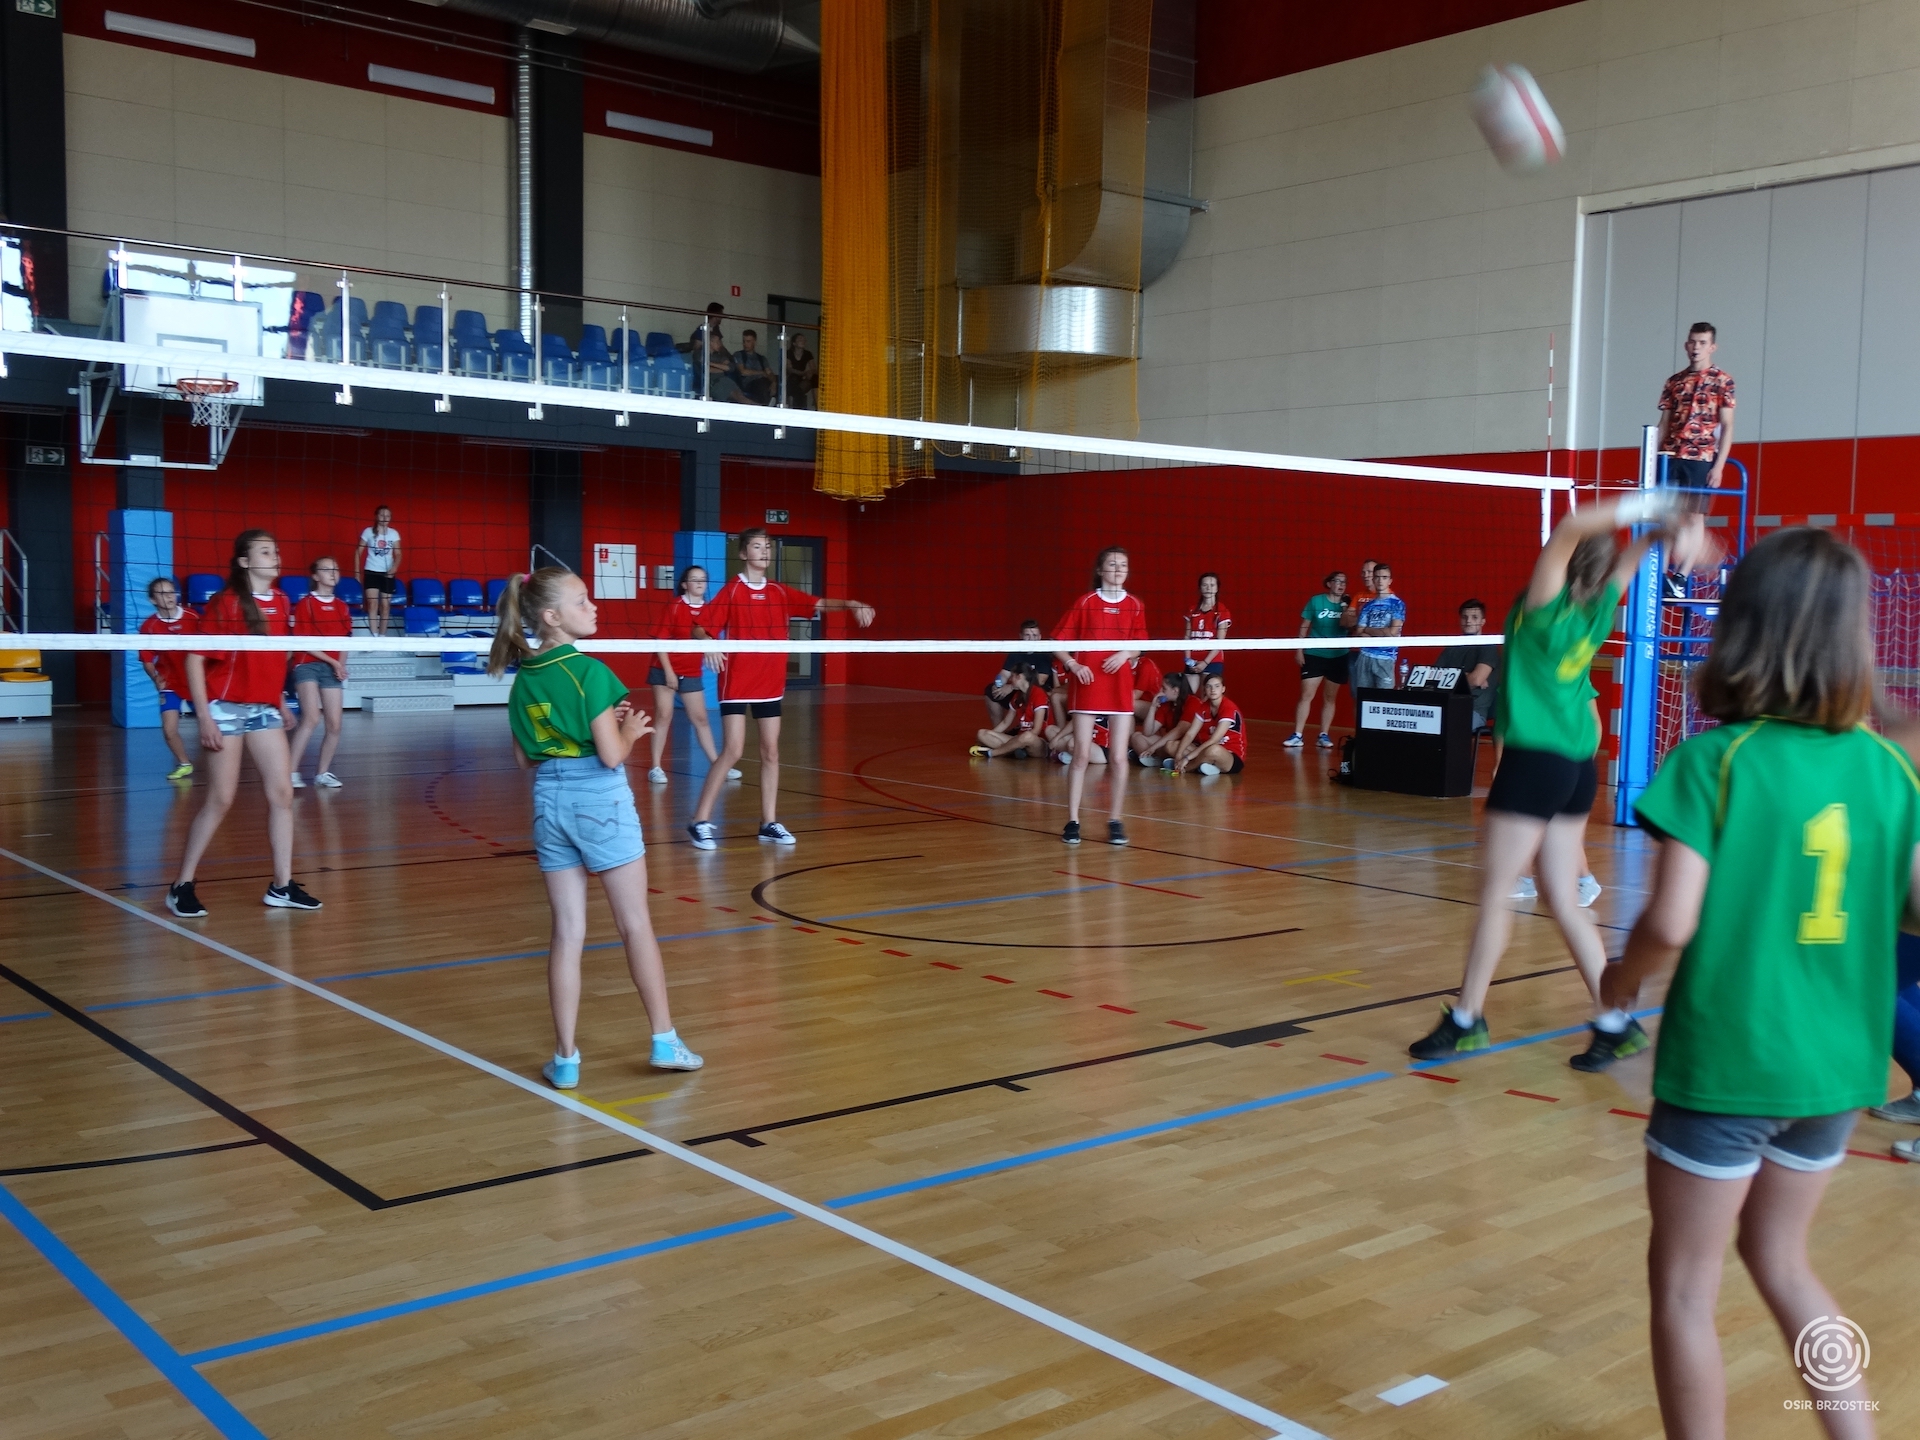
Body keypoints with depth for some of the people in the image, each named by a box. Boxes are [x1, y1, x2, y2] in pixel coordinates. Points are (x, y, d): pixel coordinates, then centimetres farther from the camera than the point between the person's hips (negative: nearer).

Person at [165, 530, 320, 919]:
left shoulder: (281, 602, 6)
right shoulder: (226, 603, -11)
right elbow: (194, 658, -12)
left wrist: (280, 705, 17)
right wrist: (203, 716, -17)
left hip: (265, 709, 6)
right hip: (226, 708, -6)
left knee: (282, 794, 1)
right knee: (220, 800, -2)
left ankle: (282, 886, 8)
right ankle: (182, 886, 10)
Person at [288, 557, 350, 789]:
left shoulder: (341, 606, 12)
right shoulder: (305, 604, -4)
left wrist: (341, 665, -1)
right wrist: (332, 661, -14)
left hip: (332, 669, 5)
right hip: (308, 665, -5)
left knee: (335, 725, 1)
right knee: (312, 718, -22)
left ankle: (323, 773, 17)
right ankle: (292, 772, -20)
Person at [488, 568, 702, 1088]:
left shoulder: (523, 678, 6)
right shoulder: (590, 671, -15)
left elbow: (525, 759, 12)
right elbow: (611, 754, -17)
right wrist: (632, 729, 4)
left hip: (550, 800, 5)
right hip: (600, 799, -5)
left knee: (567, 932, 9)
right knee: (636, 925, 7)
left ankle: (565, 1058, 10)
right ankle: (665, 1041, 16)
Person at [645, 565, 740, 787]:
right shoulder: (675, 607, -10)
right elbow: (661, 640, -11)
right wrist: (668, 671, -15)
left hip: (692, 674, 4)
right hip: (666, 671, -4)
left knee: (700, 719, 9)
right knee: (664, 717, -4)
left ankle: (716, 765, 15)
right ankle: (655, 768, 0)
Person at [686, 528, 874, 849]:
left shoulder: (780, 592, 8)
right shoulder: (731, 591, -6)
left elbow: (818, 604, 7)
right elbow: (699, 629, -9)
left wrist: (851, 604, -10)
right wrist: (709, 644, -30)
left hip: (770, 684, 5)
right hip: (736, 683, -5)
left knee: (771, 752, 7)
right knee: (732, 751, -10)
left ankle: (769, 824, 15)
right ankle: (700, 822, -2)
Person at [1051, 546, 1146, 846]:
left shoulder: (1135, 605, 4)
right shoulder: (1086, 602, -2)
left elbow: (1140, 644, 13)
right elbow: (1058, 642, 0)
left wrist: (1125, 654, -6)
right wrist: (1073, 665, -14)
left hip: (1120, 688, 2)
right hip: (1087, 685, -2)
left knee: (1120, 757, 0)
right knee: (1081, 756, -2)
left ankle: (1115, 821, 11)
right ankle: (1072, 821, 5)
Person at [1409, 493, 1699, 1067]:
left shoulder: (1546, 608, -13)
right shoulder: (1598, 611, 4)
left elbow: (1569, 527, -21)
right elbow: (1630, 556, 19)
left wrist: (1641, 505, -18)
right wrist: (1658, 523, 4)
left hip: (1534, 762, -7)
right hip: (1577, 765, 7)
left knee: (1495, 894, 1)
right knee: (1564, 903, 11)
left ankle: (1465, 1019, 9)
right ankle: (1616, 1023, 11)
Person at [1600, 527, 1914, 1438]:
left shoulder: (1712, 761, -15)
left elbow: (1670, 923, -20)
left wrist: (1622, 979, 0)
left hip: (1726, 1062, -5)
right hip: (1836, 1064, 6)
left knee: (1684, 1288, 12)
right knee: (1779, 1259, 26)